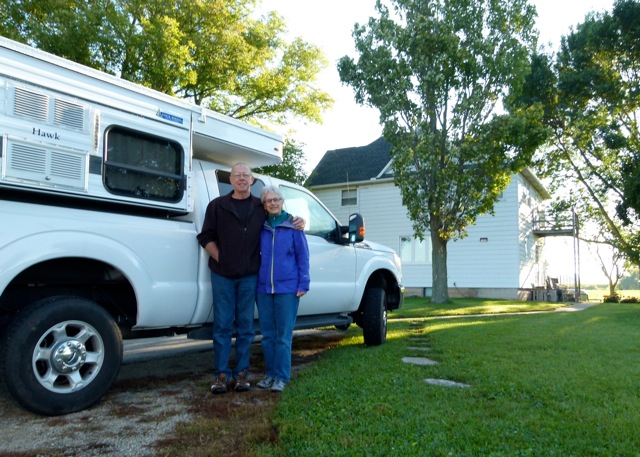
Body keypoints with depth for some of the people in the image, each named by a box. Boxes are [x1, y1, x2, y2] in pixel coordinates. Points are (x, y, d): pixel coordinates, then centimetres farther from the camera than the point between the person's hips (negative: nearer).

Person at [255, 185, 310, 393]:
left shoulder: (293, 225, -1)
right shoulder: (261, 227, 7)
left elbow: (303, 255, 0)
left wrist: (303, 284, -5)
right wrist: (255, 282, 7)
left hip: (287, 288, -3)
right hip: (264, 288, 4)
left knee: (283, 335, 1)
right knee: (267, 334, 10)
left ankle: (281, 376, 10)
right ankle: (270, 373, 22)